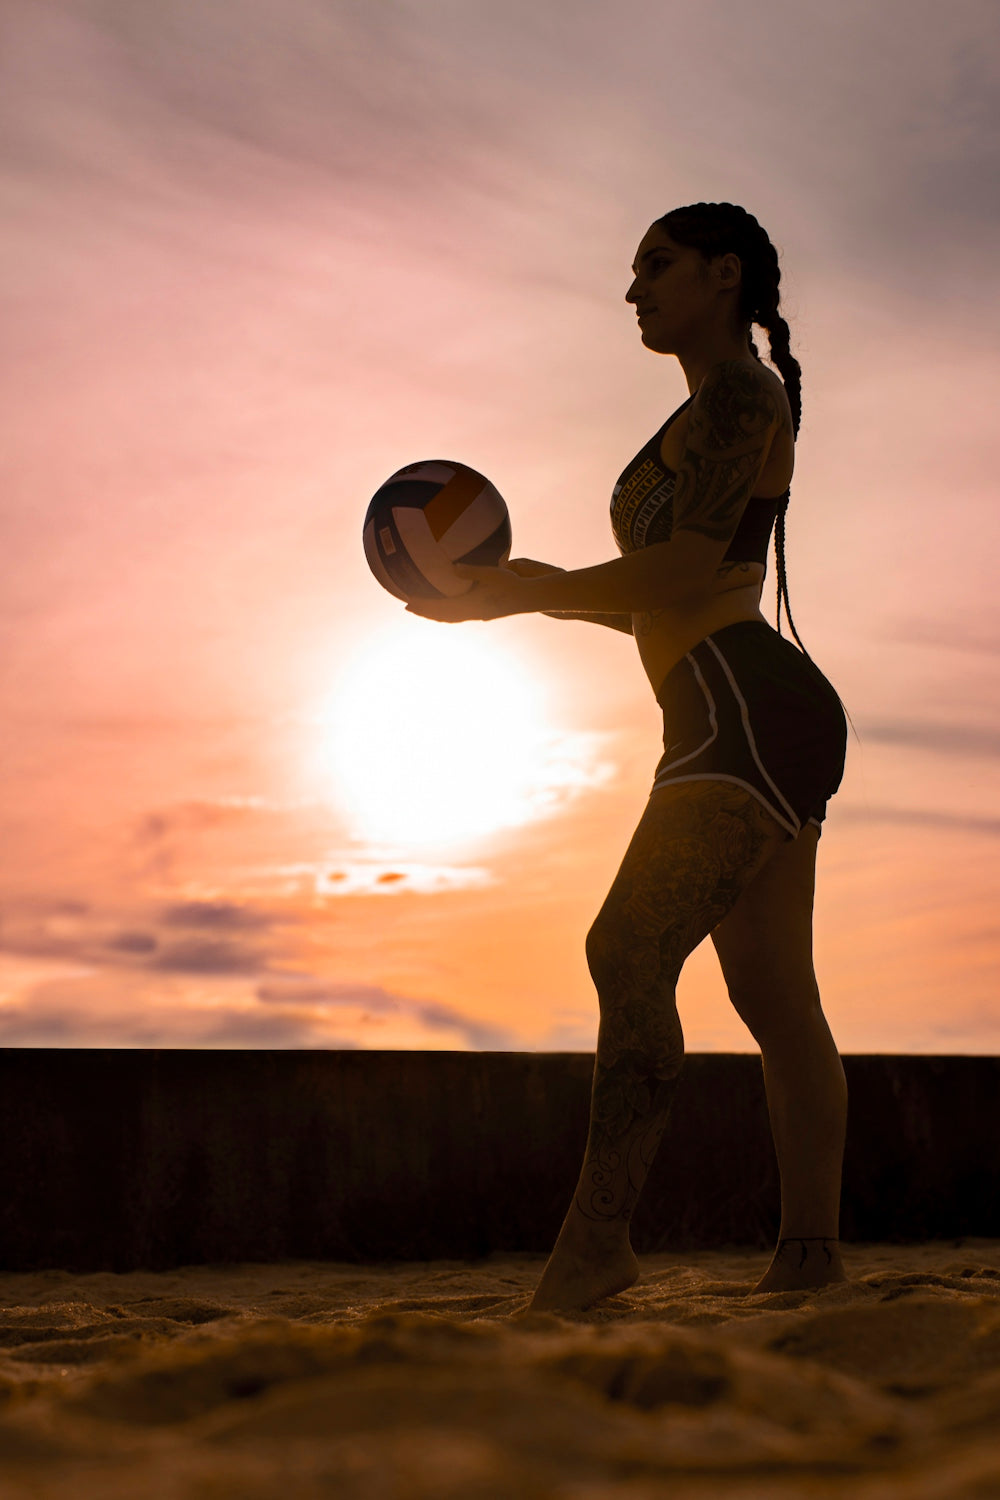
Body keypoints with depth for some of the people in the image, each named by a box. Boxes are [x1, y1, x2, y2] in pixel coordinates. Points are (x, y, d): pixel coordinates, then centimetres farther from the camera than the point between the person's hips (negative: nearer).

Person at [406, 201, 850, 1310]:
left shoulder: (738, 390, -3)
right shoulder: (724, 416, 28)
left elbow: (686, 570, -16)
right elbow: (663, 605, 26)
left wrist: (527, 593, -8)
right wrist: (537, 588, 15)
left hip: (749, 710, -11)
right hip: (753, 724, 11)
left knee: (629, 950, -20)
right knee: (774, 996, 4)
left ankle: (592, 1247, -26)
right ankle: (810, 1259, 4)